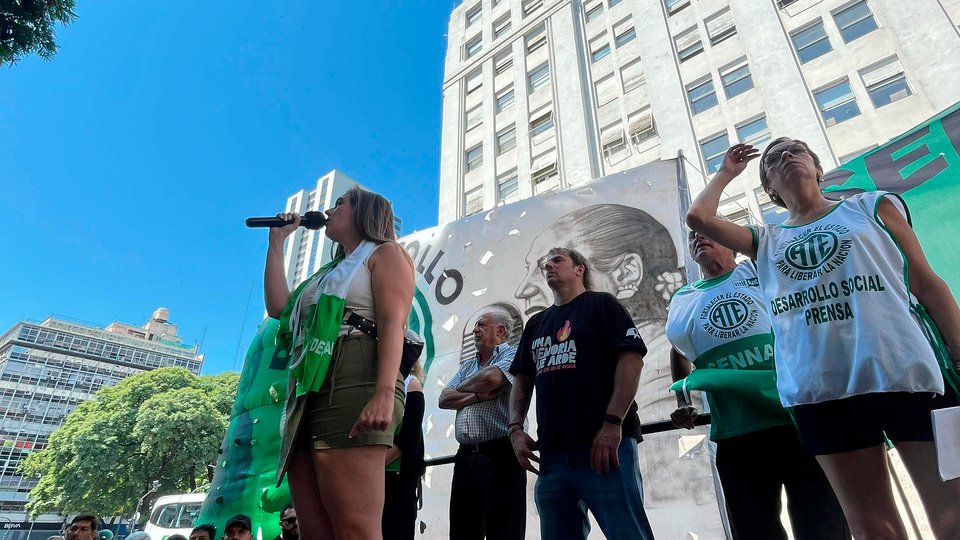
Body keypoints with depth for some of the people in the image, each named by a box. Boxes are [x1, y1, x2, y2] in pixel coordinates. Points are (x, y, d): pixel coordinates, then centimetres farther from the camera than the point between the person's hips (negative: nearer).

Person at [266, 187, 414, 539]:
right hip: (308, 395, 9)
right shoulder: (333, 271, 35)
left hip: (352, 385, -9)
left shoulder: (385, 253, 9)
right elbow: (278, 307, 23)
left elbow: (393, 324, -8)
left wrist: (385, 393, -24)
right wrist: (277, 241, 31)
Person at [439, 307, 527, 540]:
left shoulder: (514, 355, 1)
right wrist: (478, 395, -7)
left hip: (500, 454, -7)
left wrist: (462, 388, 2)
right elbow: (444, 400, 11)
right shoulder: (467, 367, 23)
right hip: (465, 456, 7)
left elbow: (491, 377, -19)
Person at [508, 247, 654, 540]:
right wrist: (516, 429, 5)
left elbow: (631, 357, -8)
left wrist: (613, 423, -17)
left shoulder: (601, 304, 4)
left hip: (605, 444, -5)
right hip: (552, 453, 6)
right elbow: (522, 380, 20)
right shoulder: (536, 323, 20)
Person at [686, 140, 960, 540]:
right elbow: (697, 217, 7)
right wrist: (727, 171, 23)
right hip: (821, 389, 1)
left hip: (905, 372, -1)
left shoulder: (872, 206, 16)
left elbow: (927, 283, 11)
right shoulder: (765, 242, 18)